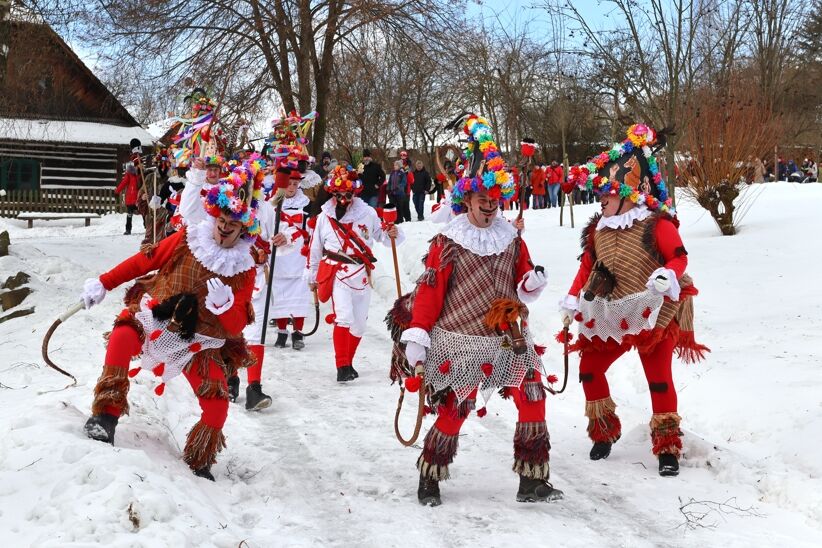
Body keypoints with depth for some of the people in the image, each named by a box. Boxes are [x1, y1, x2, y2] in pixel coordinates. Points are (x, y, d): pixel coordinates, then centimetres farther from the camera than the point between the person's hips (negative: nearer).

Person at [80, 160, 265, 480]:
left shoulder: (244, 270, -4)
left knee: (217, 404, -15)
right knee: (123, 335, -33)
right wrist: (103, 284, 4)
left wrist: (224, 305, -30)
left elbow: (236, 325, -8)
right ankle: (106, 415, -25)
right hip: (156, 318, 0)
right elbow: (144, 261, 4)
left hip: (200, 342, 0)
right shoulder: (187, 240, -4)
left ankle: (199, 463, 9)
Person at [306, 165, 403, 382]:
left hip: (362, 274, 2)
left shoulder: (367, 213, 2)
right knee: (344, 317, -20)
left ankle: (347, 363, 26)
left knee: (359, 324, 9)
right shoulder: (325, 216, 4)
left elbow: (381, 235, 8)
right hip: (336, 272, -2)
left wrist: (392, 234, -17)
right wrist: (312, 276, 19)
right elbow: (315, 248, 13)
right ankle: (342, 366, -17)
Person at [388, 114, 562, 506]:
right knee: (454, 410, -3)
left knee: (533, 401, -3)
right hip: (460, 343, -4)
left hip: (510, 340, 5)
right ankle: (430, 478, 18)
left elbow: (521, 287, 16)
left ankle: (532, 481, 7)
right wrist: (416, 334, -11)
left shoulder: (511, 238, 9)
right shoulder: (448, 242, -5)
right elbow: (429, 289, -7)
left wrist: (532, 285, -7)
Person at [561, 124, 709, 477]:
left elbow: (679, 256, -15)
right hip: (610, 319, 6)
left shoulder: (657, 224, -12)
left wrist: (669, 276, -36)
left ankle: (667, 446, 7)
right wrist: (573, 299, 1)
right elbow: (587, 266, 11)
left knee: (658, 378, -2)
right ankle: (604, 432, 24)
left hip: (653, 316, -6)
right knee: (589, 369, 7)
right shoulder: (597, 229, 6)